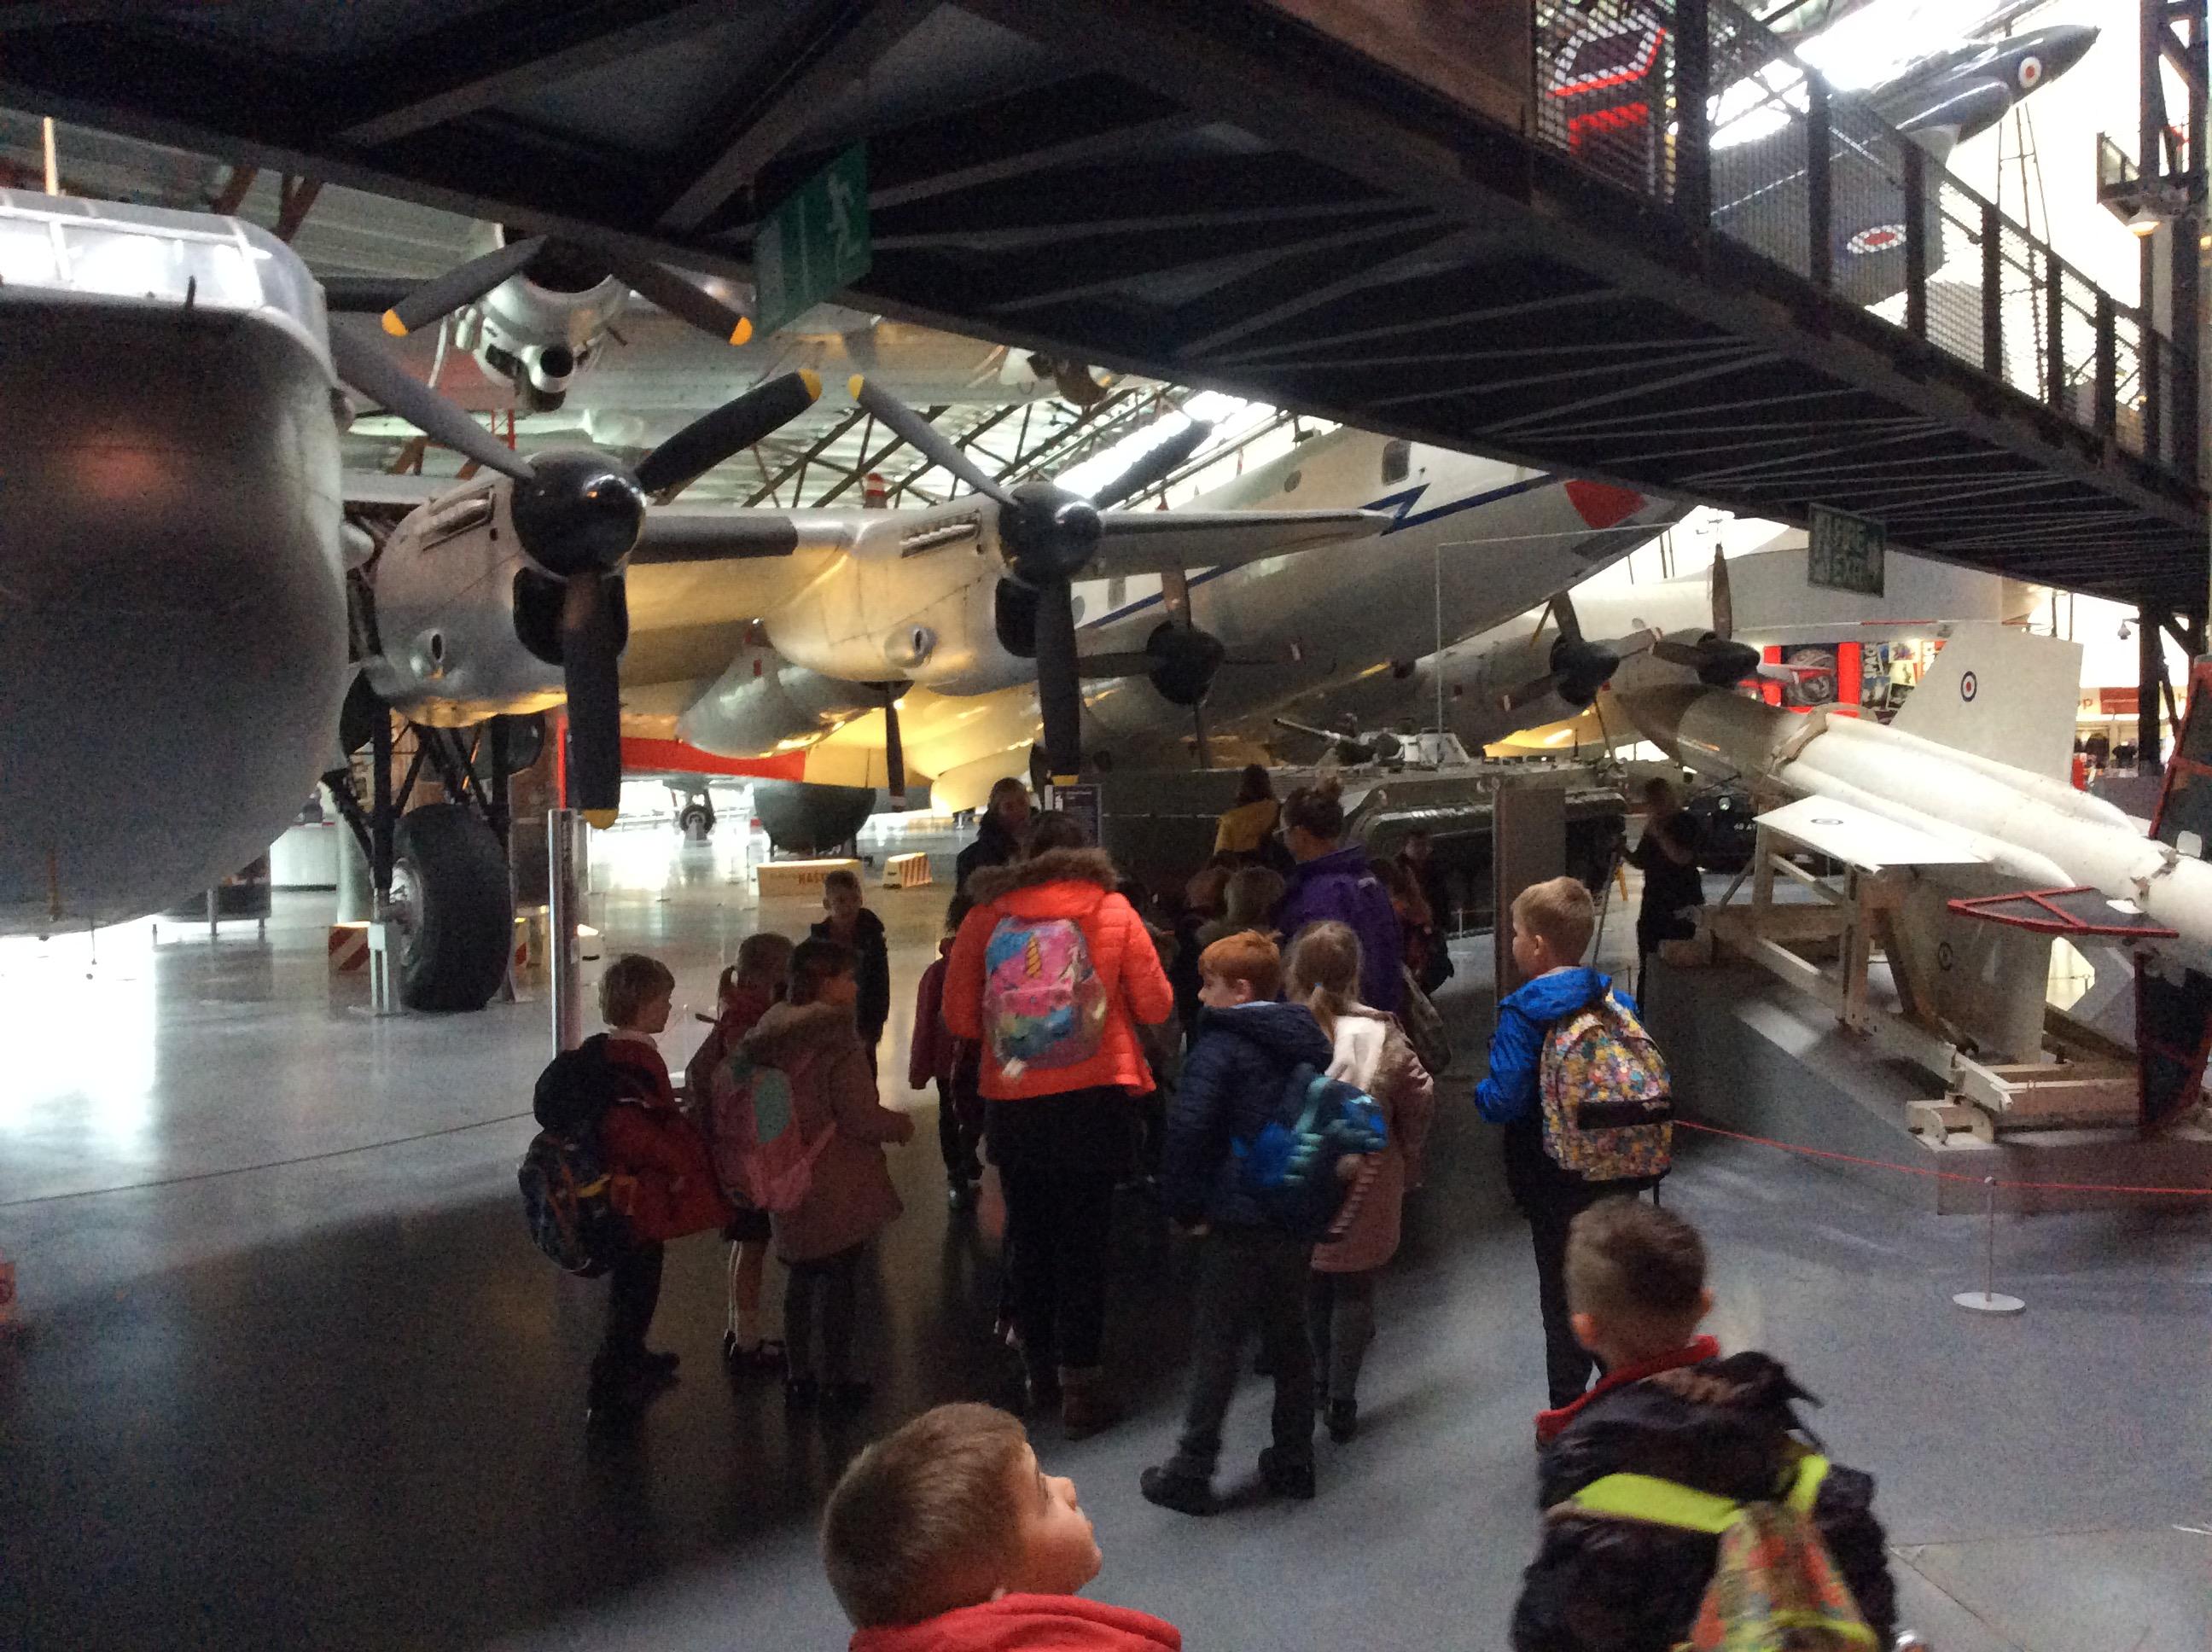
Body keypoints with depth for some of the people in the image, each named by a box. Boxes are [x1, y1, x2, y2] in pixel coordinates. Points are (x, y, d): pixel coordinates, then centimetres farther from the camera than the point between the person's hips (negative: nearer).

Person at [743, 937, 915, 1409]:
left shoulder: (771, 1030, 3)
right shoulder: (837, 1037, -20)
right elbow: (859, 1117, -21)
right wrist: (901, 1125, -3)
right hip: (838, 1188, -7)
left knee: (801, 1277, 18)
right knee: (840, 1281, 7)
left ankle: (798, 1376, 26)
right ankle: (837, 1379, 16)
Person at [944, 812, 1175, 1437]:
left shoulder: (986, 916, 0)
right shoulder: (1111, 910, -1)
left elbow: (959, 1017, 0)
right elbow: (1156, 1006, 0)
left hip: (1012, 1104, 2)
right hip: (1093, 1100, -1)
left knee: (1029, 1238, 16)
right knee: (1084, 1242, 6)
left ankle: (1039, 1372, 29)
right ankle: (1080, 1389, 7)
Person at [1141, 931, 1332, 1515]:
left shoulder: (1220, 1045, -13)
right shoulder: (1310, 1041, 9)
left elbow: (1187, 1131, -21)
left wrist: (1184, 1208, -11)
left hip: (1238, 1223, -7)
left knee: (1217, 1345, 2)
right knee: (1289, 1337, 16)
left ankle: (1191, 1472, 9)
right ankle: (1293, 1463, 24)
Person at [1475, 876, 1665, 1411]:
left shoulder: (1522, 1016, -20)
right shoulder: (1616, 1001, -3)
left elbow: (1505, 1101, -25)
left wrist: (1480, 1093, -5)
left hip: (1555, 1184, -5)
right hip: (1617, 1176, 5)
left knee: (1564, 1302, 10)